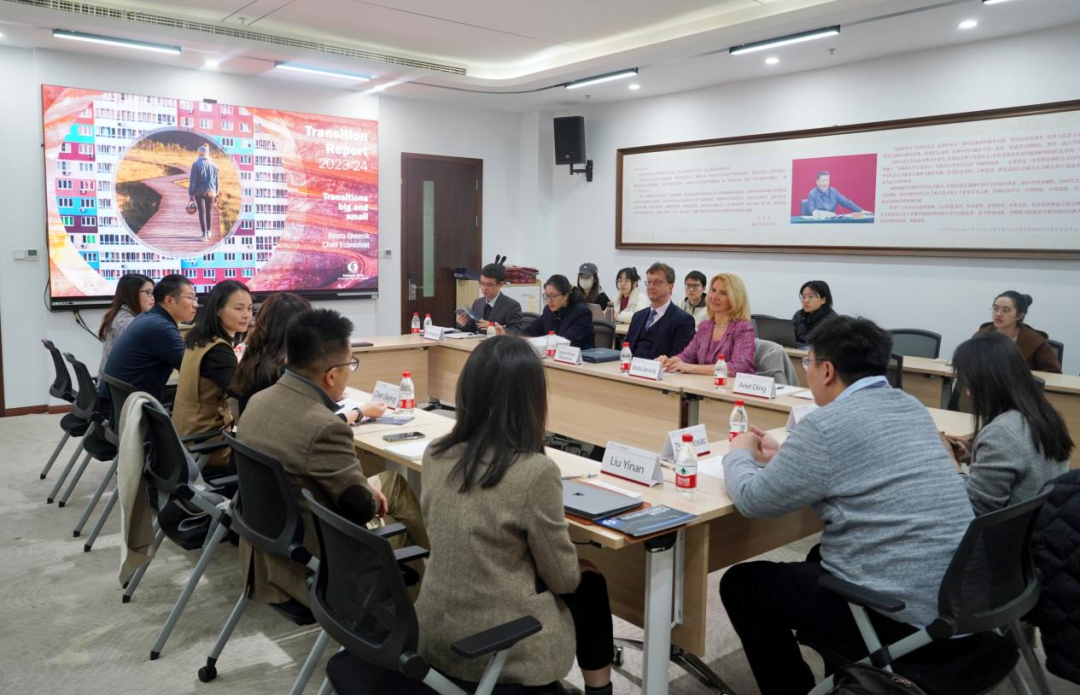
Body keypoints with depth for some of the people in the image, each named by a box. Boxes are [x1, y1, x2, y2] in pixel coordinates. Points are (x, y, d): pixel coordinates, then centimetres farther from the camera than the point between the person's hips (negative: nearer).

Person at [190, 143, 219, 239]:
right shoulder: (213, 165, 2)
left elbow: (192, 180, -8)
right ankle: (208, 231, 29)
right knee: (209, 211, 17)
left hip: (199, 192, -3)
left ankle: (204, 233, -5)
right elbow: (216, 181, 5)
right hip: (211, 192, 3)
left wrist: (191, 193, -3)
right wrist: (216, 194, 12)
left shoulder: (196, 164, -8)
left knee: (202, 212, 0)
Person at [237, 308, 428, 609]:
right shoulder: (324, 427, -33)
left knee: (391, 480, 23)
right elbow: (363, 507, -21)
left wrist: (367, 487, 6)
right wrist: (372, 495, 2)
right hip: (310, 562, -8)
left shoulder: (260, 400, -4)